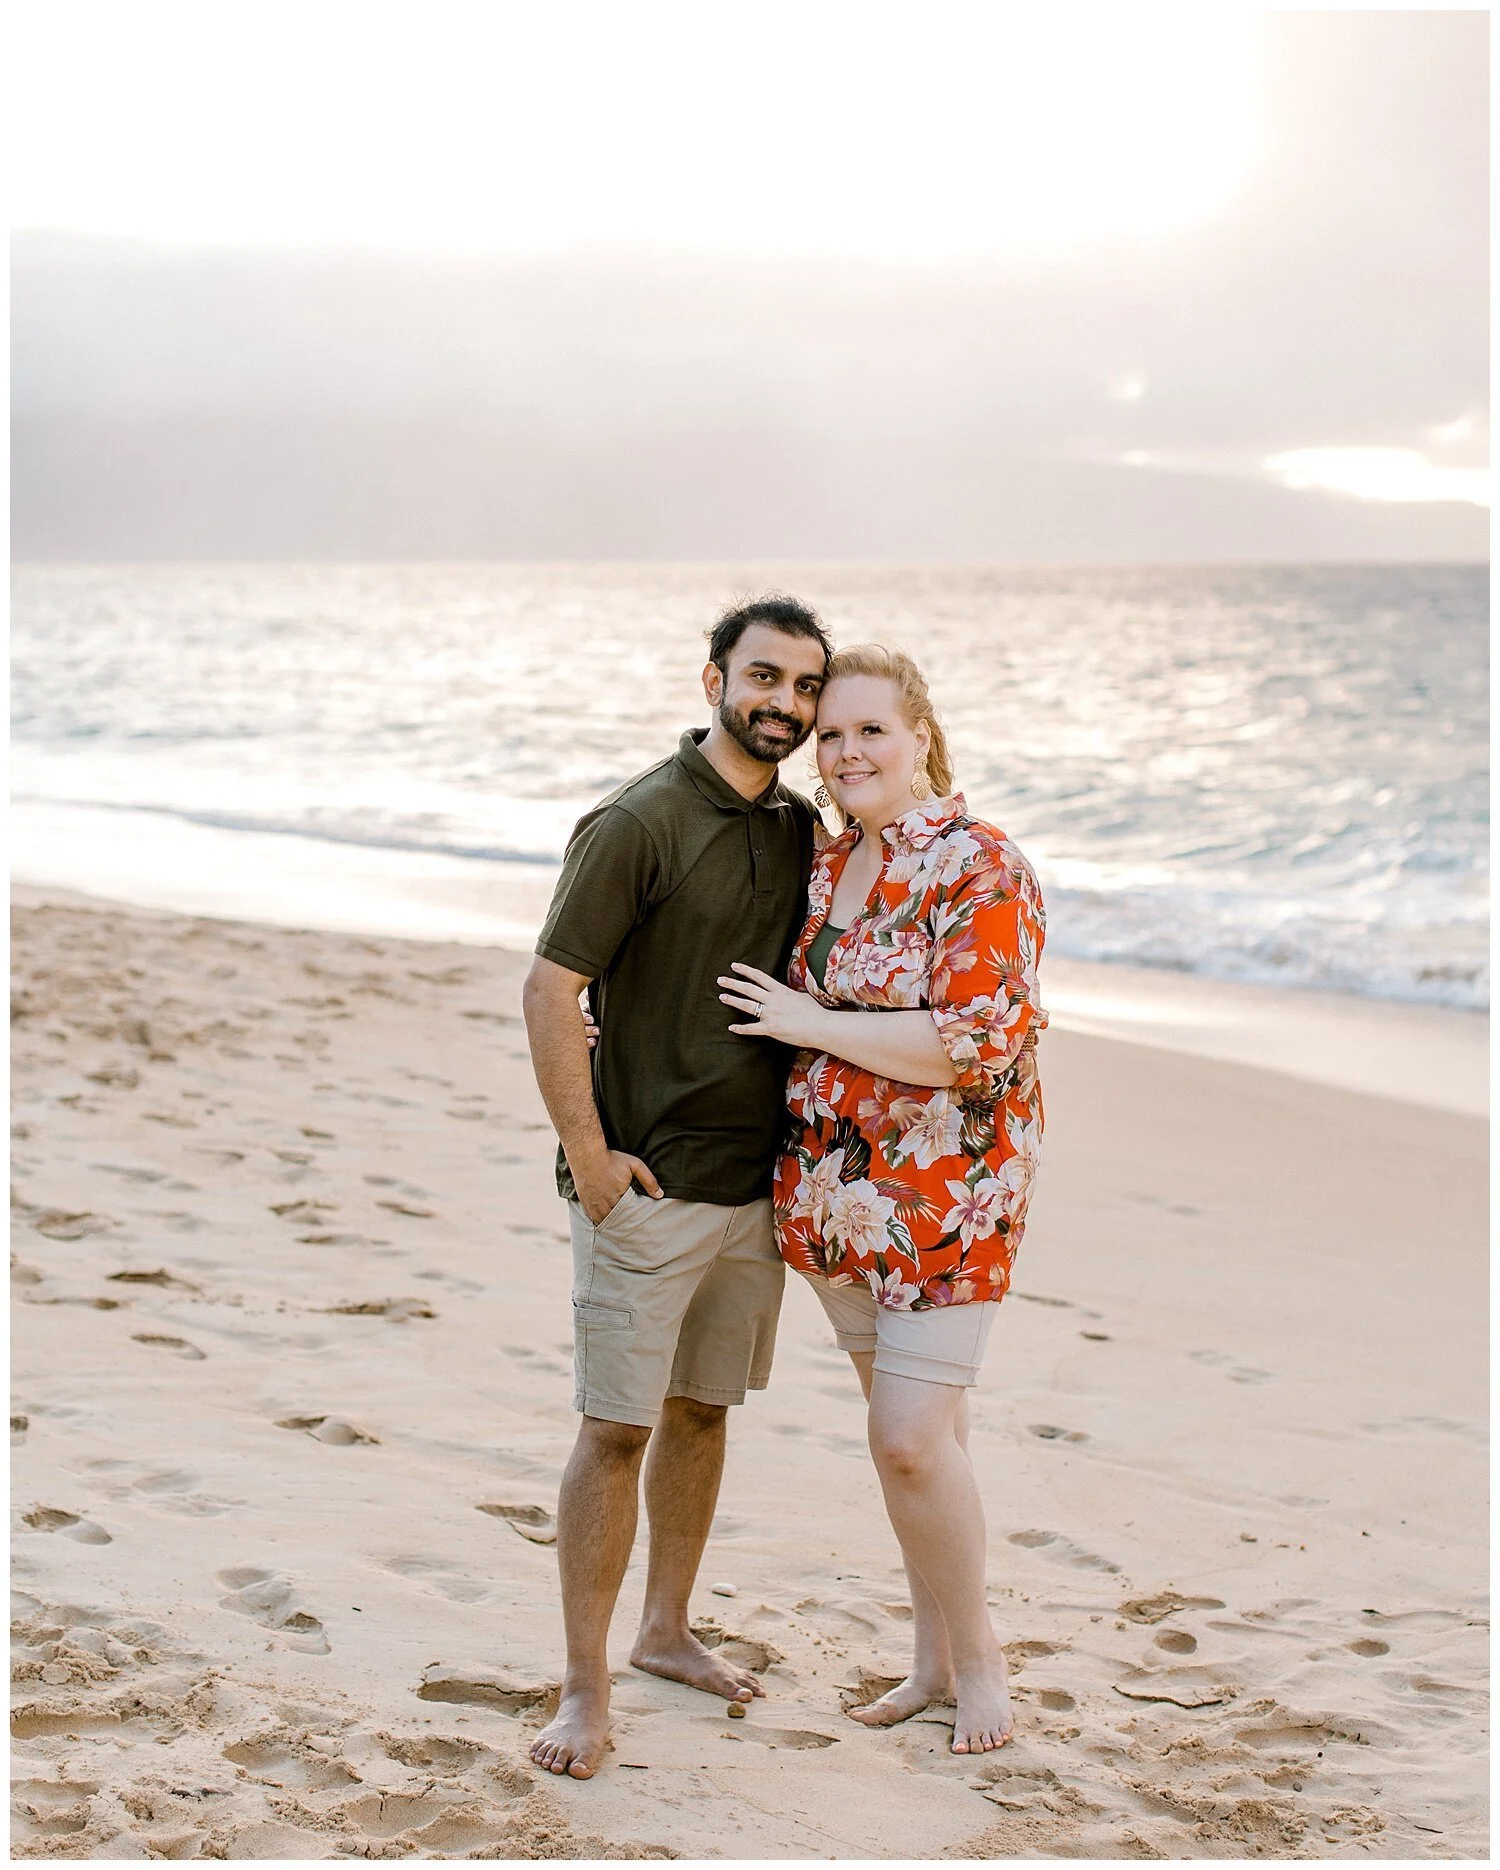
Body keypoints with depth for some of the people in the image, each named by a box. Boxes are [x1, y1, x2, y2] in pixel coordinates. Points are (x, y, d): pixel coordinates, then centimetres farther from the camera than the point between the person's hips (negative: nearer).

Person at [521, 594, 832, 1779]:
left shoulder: (800, 829, 9)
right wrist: (589, 1158, -15)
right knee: (617, 1428, -3)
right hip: (650, 1187, -6)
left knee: (704, 1409, 16)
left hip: (759, 1184, 7)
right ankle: (586, 1689, 5)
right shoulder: (640, 822, -11)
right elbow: (550, 991, -13)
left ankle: (668, 1629, 31)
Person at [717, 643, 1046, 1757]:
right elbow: (779, 1007, 24)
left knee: (913, 1439, -9)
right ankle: (935, 1662, 25)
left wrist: (813, 1024, -16)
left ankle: (978, 1655, 11)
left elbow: (976, 1041, -22)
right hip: (836, 1192, 7)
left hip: (950, 1193, -7)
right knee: (906, 1432, 14)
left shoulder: (980, 867, -13)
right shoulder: (824, 868, 11)